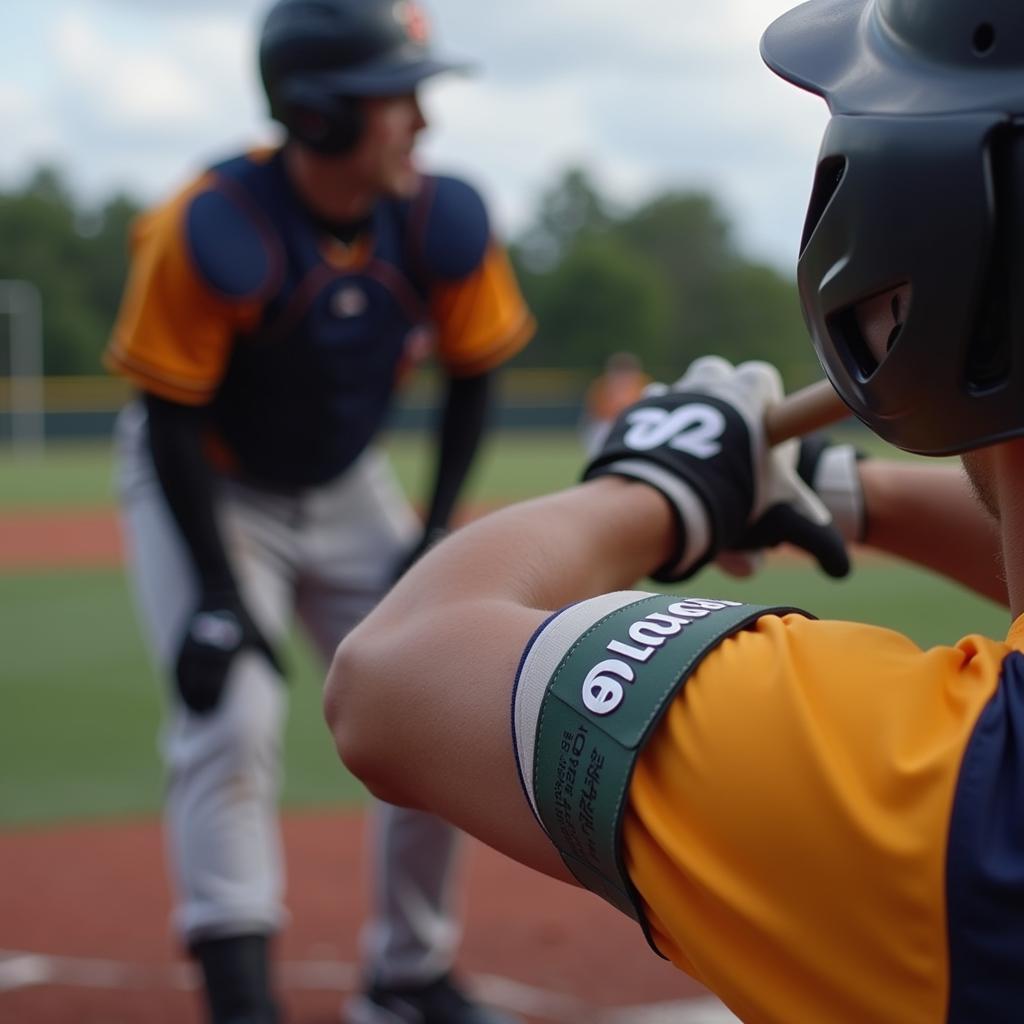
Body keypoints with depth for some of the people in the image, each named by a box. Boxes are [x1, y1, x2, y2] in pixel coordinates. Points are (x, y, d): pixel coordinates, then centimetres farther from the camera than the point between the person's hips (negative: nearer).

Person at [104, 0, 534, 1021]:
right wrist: (217, 598, -26)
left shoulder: (444, 222, -18)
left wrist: (432, 542, -8)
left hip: (347, 490, 5)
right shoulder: (207, 232, -32)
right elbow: (171, 420, -24)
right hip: (205, 489, -5)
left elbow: (471, 379, -2)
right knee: (231, 717, -20)